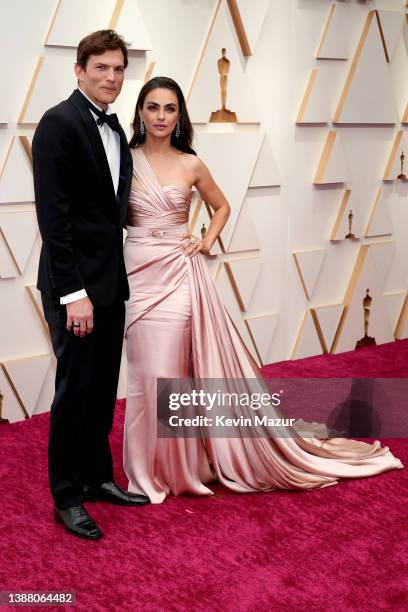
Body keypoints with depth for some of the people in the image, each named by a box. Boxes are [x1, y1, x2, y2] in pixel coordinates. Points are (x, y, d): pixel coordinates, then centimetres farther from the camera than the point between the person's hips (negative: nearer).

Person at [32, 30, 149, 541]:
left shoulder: (115, 129, 13)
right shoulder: (58, 123, -12)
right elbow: (52, 213, -17)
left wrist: (114, 279, 9)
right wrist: (73, 293, -20)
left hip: (110, 281, 8)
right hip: (75, 285, -7)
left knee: (103, 387, 15)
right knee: (75, 388, 1)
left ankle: (98, 477, 30)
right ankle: (67, 496, 16)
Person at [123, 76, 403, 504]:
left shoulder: (190, 164, 4)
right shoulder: (124, 160, 3)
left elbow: (221, 206, 18)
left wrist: (206, 241, 3)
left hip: (179, 275, 0)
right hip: (138, 275, 0)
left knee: (171, 370, 2)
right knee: (146, 372, 4)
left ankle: (175, 465, 20)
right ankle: (149, 469, 20)